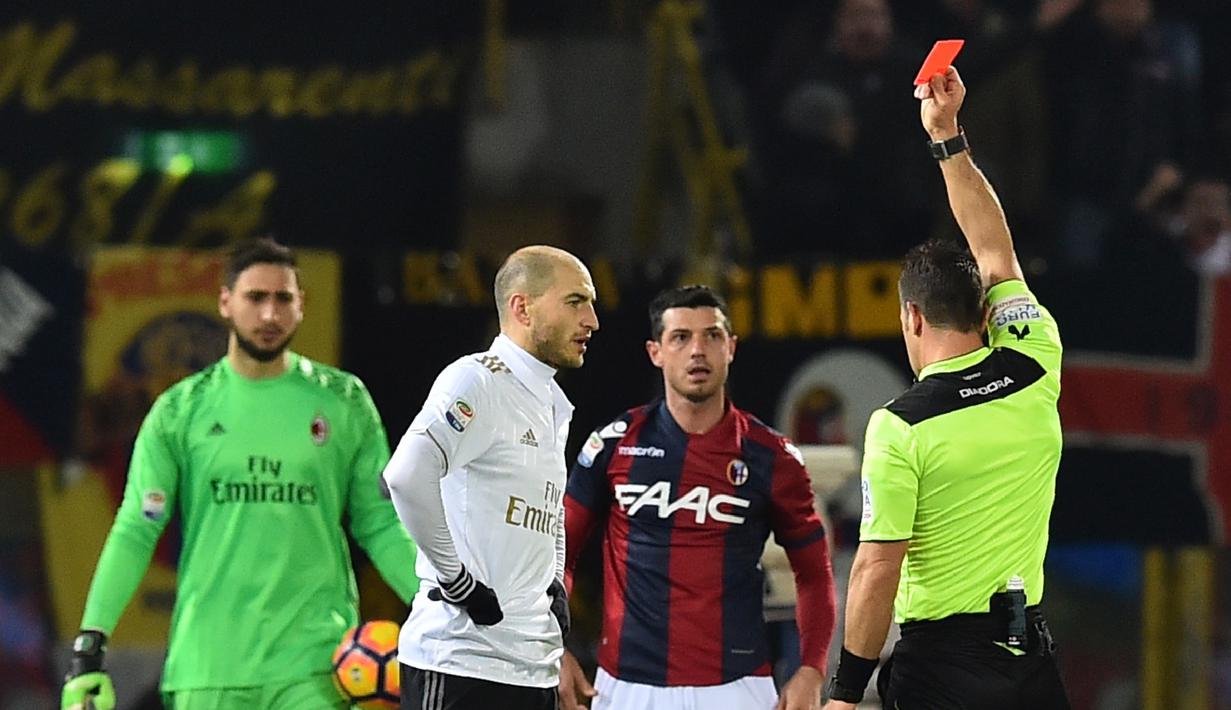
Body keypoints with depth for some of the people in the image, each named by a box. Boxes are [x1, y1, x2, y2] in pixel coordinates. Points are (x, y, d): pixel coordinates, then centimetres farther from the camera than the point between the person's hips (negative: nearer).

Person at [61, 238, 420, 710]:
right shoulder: (180, 411, 6)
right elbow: (135, 530, 4)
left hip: (316, 663, 0)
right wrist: (89, 646, -5)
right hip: (207, 666, 0)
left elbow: (379, 525, 10)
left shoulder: (344, 402, 7)